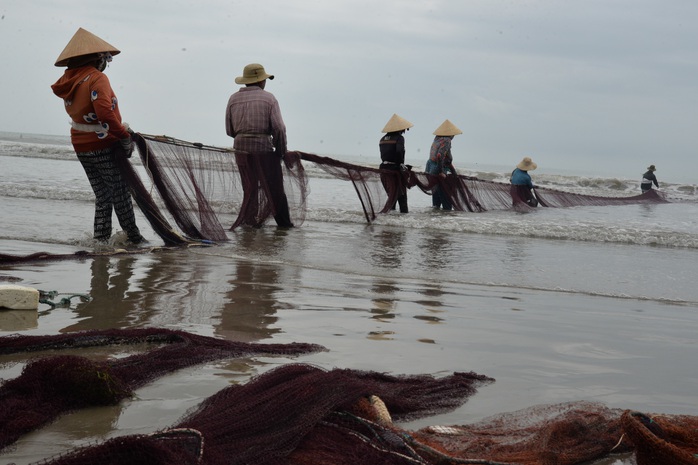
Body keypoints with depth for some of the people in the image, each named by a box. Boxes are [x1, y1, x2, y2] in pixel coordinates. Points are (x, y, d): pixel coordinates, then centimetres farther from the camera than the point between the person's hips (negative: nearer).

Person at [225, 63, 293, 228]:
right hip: (264, 148, -3)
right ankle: (283, 222, 12)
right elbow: (278, 128, -8)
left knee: (250, 189, 14)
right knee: (274, 188, 6)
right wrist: (281, 151, 3)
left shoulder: (234, 99, 8)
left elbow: (229, 130, 9)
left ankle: (249, 220, 12)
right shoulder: (268, 98, -1)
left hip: (241, 148, 3)